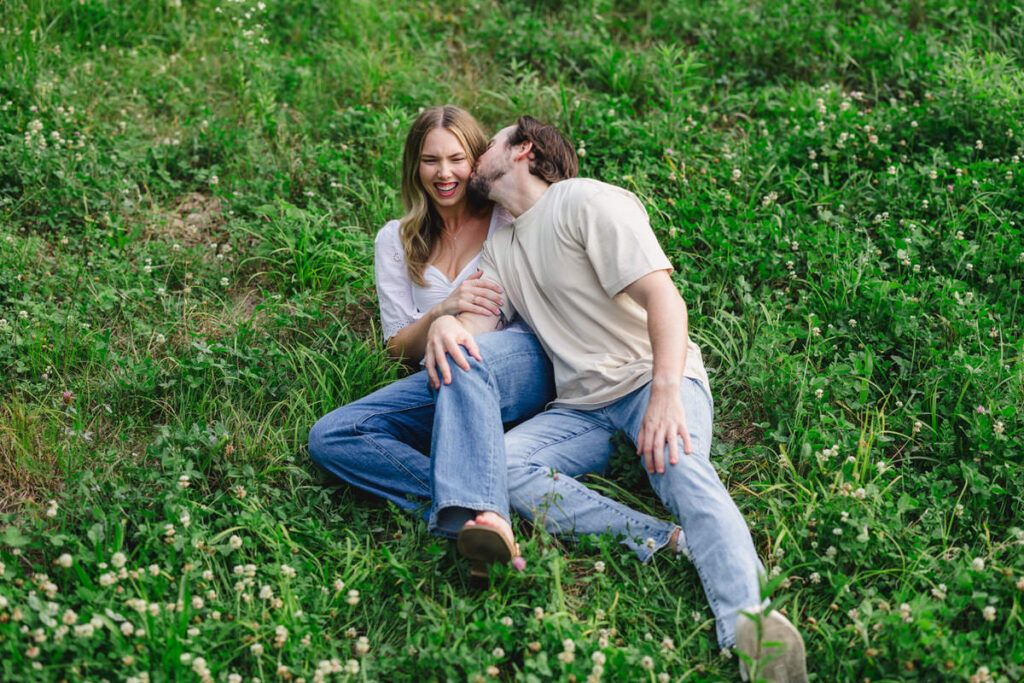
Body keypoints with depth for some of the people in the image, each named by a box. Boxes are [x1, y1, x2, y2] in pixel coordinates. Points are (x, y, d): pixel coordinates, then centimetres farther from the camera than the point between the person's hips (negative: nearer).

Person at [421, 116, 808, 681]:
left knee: (679, 462, -37)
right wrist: (445, 325, -20)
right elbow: (477, 318, 7)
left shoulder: (585, 200, -4)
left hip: (654, 379, -5)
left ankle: (747, 625, -56)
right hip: (582, 410, 6)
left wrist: (665, 391, -31)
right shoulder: (500, 246, 20)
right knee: (496, 465, -23)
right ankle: (666, 544, -34)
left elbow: (664, 298, -15)